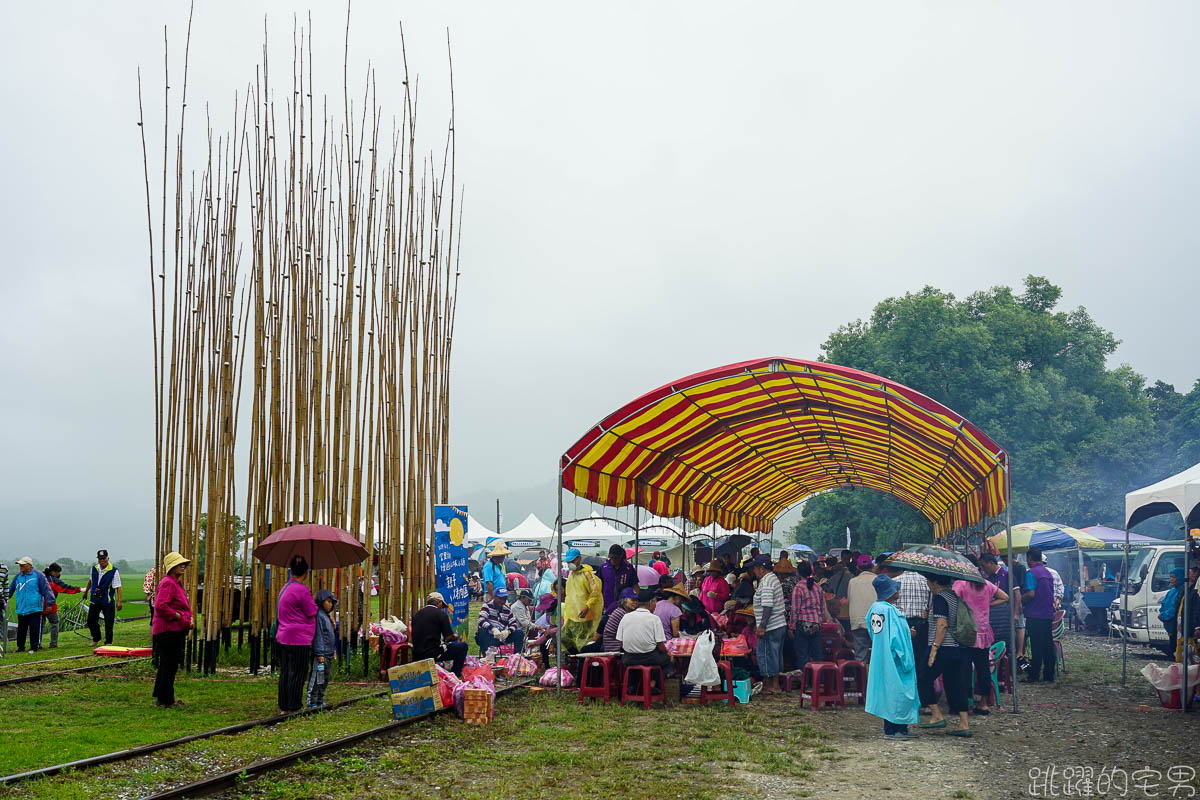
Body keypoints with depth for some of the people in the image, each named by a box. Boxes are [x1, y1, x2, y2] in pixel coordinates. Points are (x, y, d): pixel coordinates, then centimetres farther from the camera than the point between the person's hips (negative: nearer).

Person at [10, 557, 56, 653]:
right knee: (21, 629, 10)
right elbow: (10, 589, 25)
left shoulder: (38, 575, -4)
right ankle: (20, 647, 21)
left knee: (34, 629, -2)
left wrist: (50, 602, -8)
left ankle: (34, 647, 7)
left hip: (34, 609, -5)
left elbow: (46, 589, -5)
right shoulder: (18, 576, 12)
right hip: (21, 609, 5)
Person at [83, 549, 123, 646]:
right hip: (95, 600, 5)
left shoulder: (113, 571, -13)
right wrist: (86, 591, 34)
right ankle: (96, 638, 32)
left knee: (108, 623, -4)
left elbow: (118, 587, -13)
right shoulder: (94, 568, 3)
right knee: (91, 620, 10)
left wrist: (119, 601, -20)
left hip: (108, 601, -5)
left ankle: (108, 642, 9)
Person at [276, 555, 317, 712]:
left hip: (283, 638, 9)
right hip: (299, 640, -9)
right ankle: (294, 707, 0)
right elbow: (312, 612, -11)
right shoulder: (301, 590, -15)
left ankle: (284, 707, 18)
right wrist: (312, 600, 8)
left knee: (285, 673, 12)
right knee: (297, 675, -2)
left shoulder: (285, 588, 12)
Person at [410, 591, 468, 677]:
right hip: (434, 654, -7)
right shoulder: (441, 614, -4)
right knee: (463, 646, 7)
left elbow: (412, 637, 19)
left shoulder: (416, 615, 13)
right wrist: (456, 636, 16)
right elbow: (448, 637, -7)